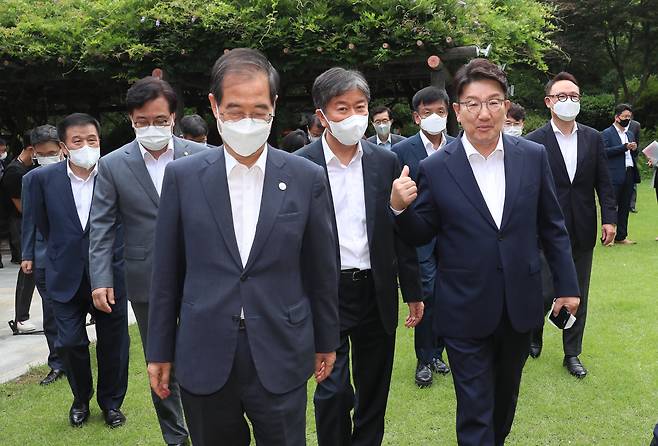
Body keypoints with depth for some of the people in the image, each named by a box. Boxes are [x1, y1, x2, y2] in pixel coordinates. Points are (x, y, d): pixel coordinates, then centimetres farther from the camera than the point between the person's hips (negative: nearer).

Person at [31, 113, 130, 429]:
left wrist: (110, 257, 9)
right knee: (70, 342, 4)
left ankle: (111, 402, 30)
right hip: (66, 277, 1)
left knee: (112, 343, 9)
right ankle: (81, 399, 29)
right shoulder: (44, 178, -5)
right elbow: (43, 224, 10)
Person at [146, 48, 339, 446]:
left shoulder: (308, 178, -2)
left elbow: (322, 269, 5)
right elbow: (167, 273, 3)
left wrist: (326, 341, 11)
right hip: (205, 358, 1)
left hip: (280, 357, 0)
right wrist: (160, 350, 6)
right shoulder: (183, 176, -1)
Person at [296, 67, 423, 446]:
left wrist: (414, 291, 8)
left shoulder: (386, 162, 2)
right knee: (333, 392, -1)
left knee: (374, 391, 14)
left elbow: (401, 232, 7)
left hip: (377, 292, 3)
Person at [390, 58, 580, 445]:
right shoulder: (435, 169, -9)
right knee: (475, 412, 4)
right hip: (466, 311, -3)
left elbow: (552, 226, 5)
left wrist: (567, 284, 6)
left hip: (520, 304, 3)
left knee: (506, 395, 23)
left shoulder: (534, 157, -3)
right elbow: (421, 236, -1)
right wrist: (401, 208, -21)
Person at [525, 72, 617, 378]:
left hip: (583, 232, 4)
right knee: (545, 293, 1)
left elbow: (603, 181, 6)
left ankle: (572, 354, 24)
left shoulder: (593, 138, 5)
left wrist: (609, 217, -2)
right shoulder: (535, 141, -7)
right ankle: (533, 335, 30)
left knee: (578, 296, 11)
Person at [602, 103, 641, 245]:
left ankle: (621, 237, 16)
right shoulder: (607, 134, -2)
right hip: (615, 175, -7)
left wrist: (634, 149, 2)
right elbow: (605, 151, -15)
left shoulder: (630, 135, 21)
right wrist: (624, 147, -18)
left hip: (629, 174, 7)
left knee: (625, 207, 9)